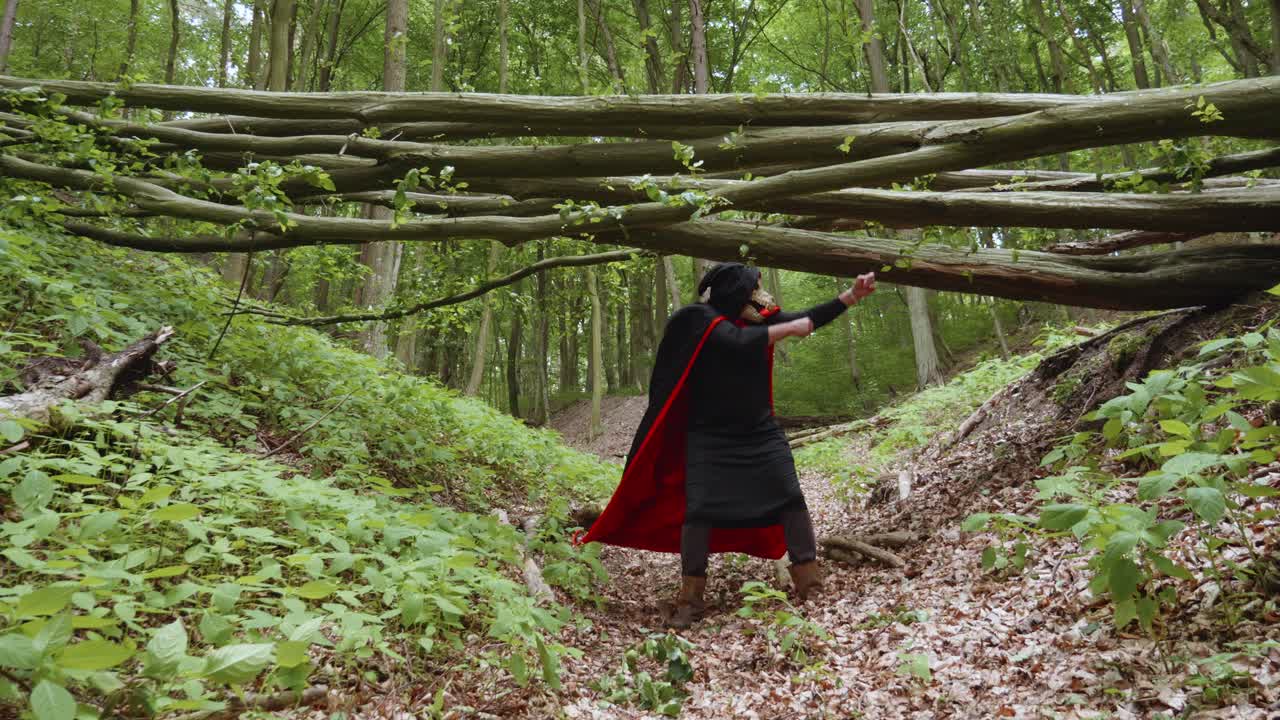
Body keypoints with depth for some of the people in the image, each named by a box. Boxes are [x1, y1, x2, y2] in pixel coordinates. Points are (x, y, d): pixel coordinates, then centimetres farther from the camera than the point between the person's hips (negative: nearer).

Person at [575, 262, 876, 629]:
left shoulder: (759, 319, 2)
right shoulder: (700, 318, -14)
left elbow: (811, 318, 6)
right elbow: (738, 342, -30)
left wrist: (853, 294, -3)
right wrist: (789, 328, -20)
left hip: (760, 432, 5)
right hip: (710, 437, -4)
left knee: (791, 499, -3)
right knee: (698, 510, -7)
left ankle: (811, 586, 7)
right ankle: (690, 599, 6)